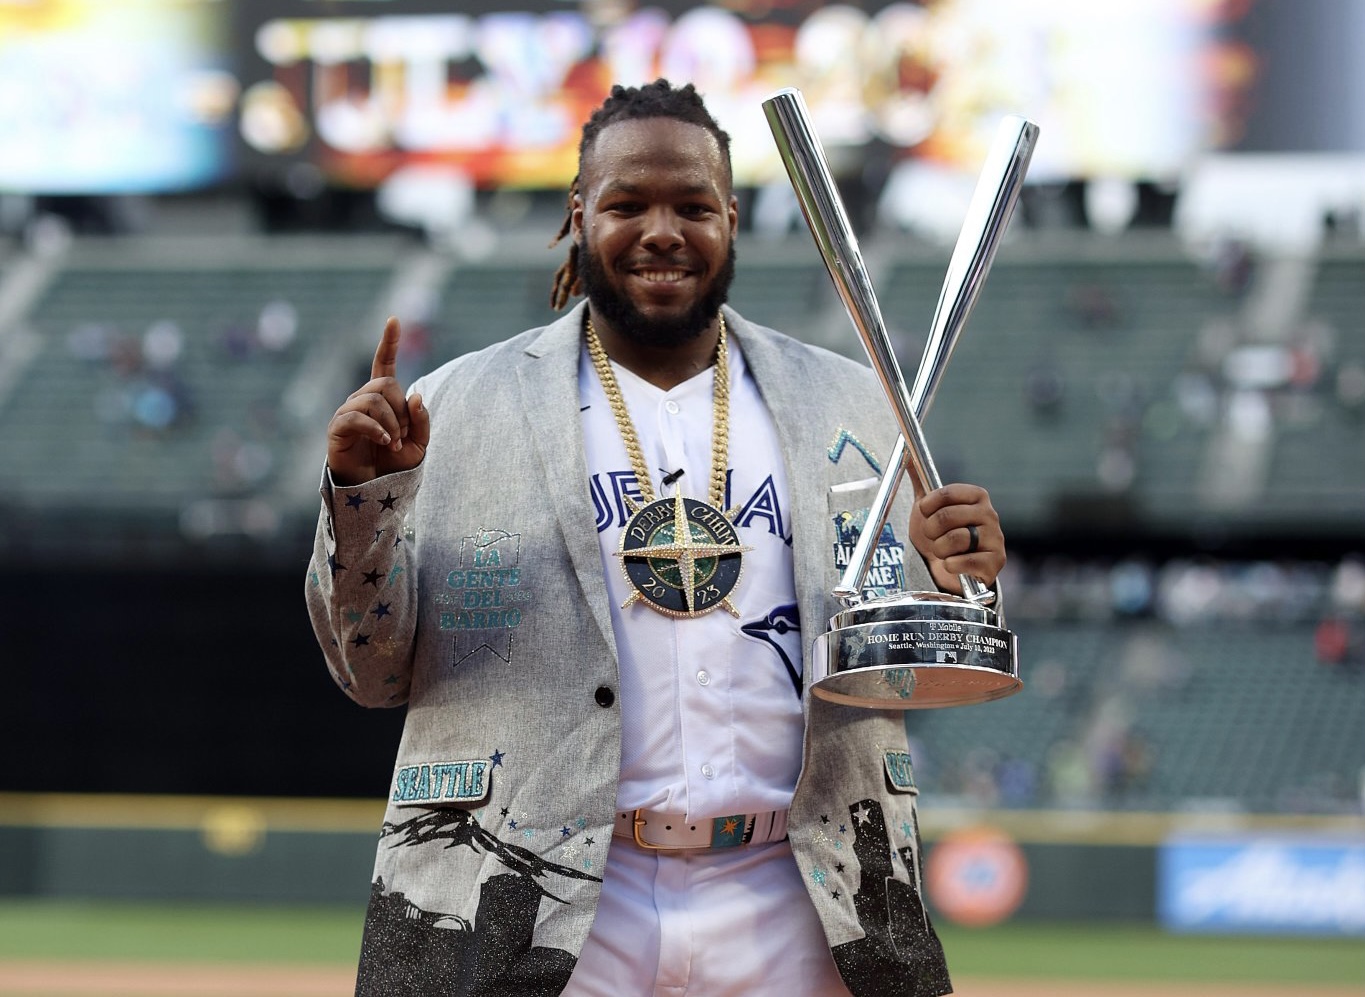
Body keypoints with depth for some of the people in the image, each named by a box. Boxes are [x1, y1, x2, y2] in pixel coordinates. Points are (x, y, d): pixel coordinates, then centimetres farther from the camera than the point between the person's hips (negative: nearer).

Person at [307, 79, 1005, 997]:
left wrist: (953, 586, -8)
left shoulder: (847, 404, 12)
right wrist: (365, 498, -12)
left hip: (789, 916, 2)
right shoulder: (460, 407, 6)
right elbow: (375, 672, 4)